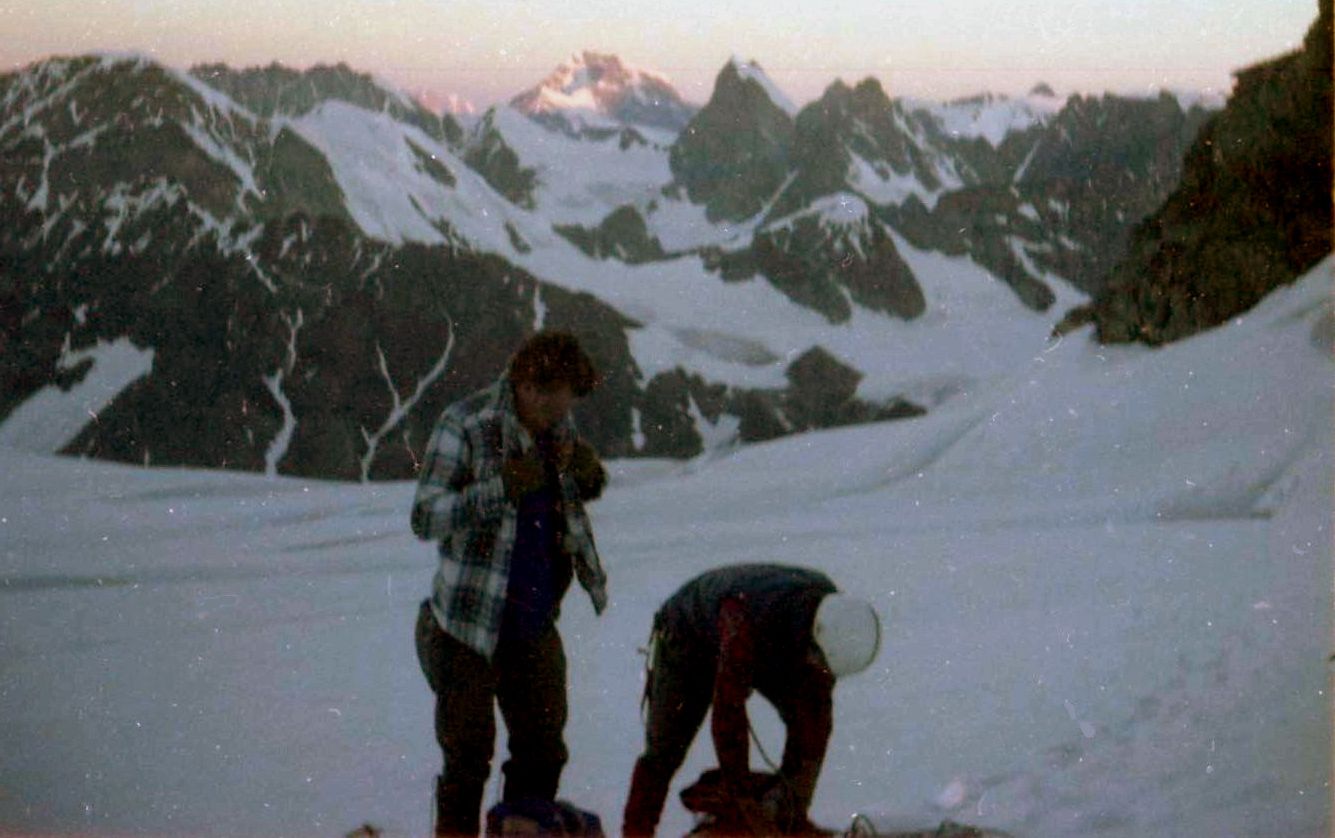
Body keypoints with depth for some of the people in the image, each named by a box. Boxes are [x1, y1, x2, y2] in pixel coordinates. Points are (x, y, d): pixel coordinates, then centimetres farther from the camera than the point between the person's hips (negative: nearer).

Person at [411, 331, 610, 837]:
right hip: (469, 625, -6)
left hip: (536, 627, 6)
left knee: (543, 754, 13)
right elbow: (424, 518, -18)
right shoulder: (465, 425, -16)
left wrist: (588, 474, -4)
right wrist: (500, 488, -31)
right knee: (468, 757, 1)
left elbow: (577, 496, 20)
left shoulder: (558, 425, 4)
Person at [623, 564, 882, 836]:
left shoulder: (832, 613, -29)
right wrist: (742, 796, -39)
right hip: (690, 638, -4)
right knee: (666, 748, -10)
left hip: (765, 652, 5)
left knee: (808, 718, -12)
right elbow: (728, 710, -44)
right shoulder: (747, 620, -47)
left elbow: (816, 710, -24)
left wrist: (797, 790, -28)